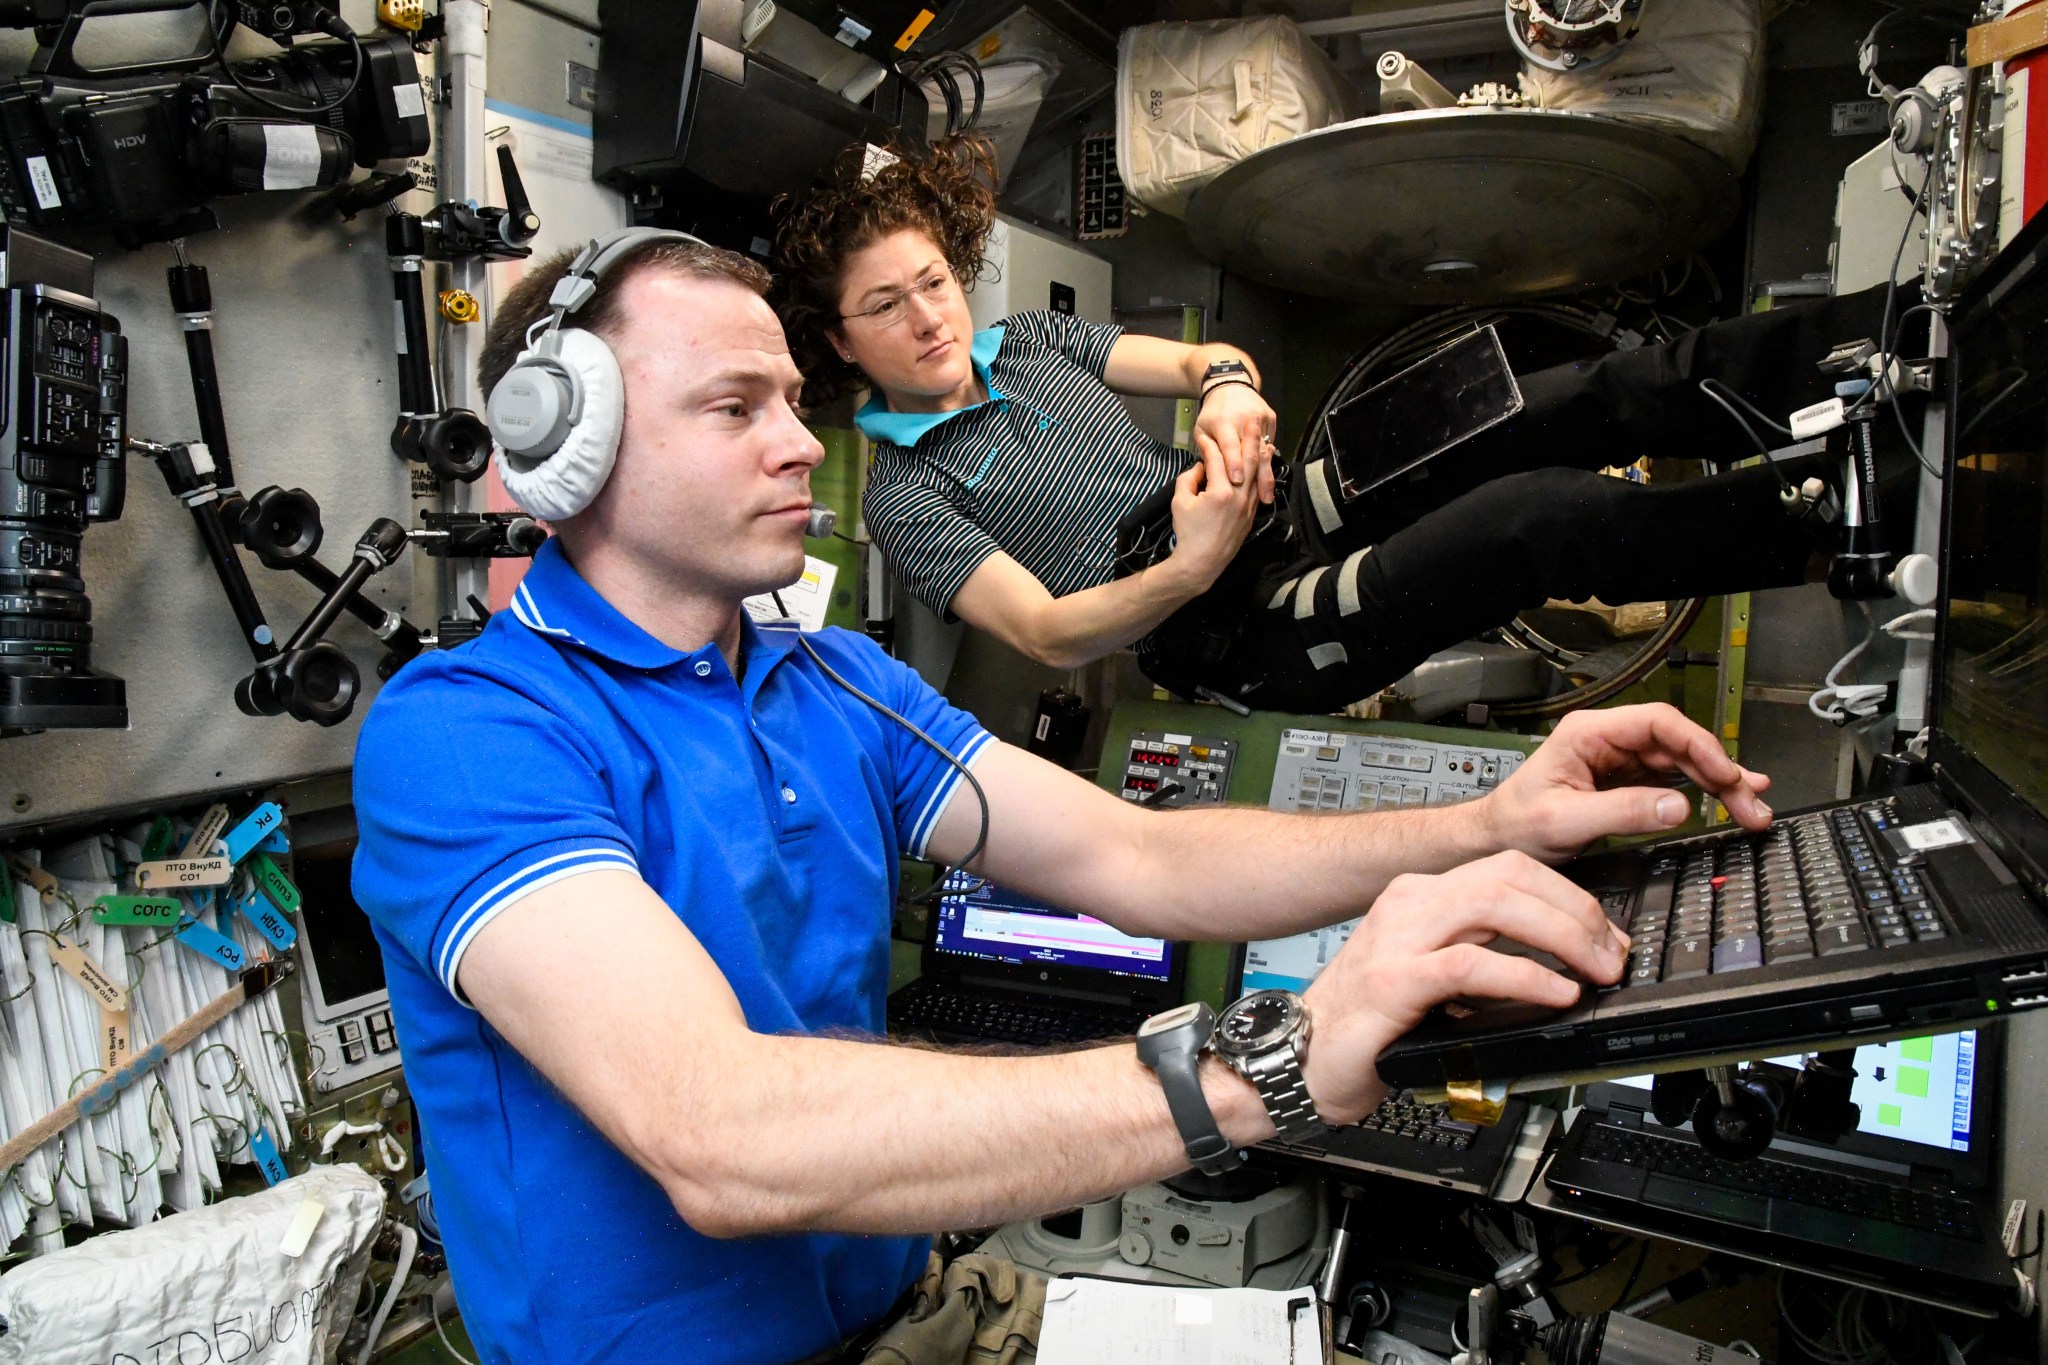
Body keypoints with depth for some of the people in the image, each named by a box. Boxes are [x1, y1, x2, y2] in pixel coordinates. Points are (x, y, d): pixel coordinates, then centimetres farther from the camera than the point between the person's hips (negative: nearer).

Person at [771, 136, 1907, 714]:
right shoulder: (904, 496, 0)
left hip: (1284, 511, 7)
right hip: (1236, 639, -7)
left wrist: (1226, 387, -12)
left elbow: (1197, 360, 14)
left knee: (1574, 406, -12)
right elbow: (1048, 633, -11)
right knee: (1540, 516, -27)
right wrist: (1193, 568, -27)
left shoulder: (1026, 340, 19)